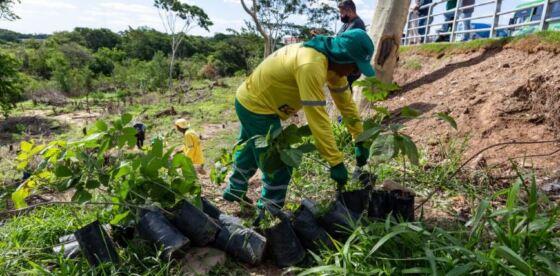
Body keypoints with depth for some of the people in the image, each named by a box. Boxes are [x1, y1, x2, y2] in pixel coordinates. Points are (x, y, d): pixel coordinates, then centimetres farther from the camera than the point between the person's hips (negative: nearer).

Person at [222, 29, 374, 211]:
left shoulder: (331, 58, -5)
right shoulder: (311, 66, -34)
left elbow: (345, 100, 1)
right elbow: (317, 118, -37)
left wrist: (360, 140, 1)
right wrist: (336, 162, -33)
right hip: (256, 107, -10)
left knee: (250, 150, 27)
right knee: (280, 164, -4)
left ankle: (235, 191, 49)